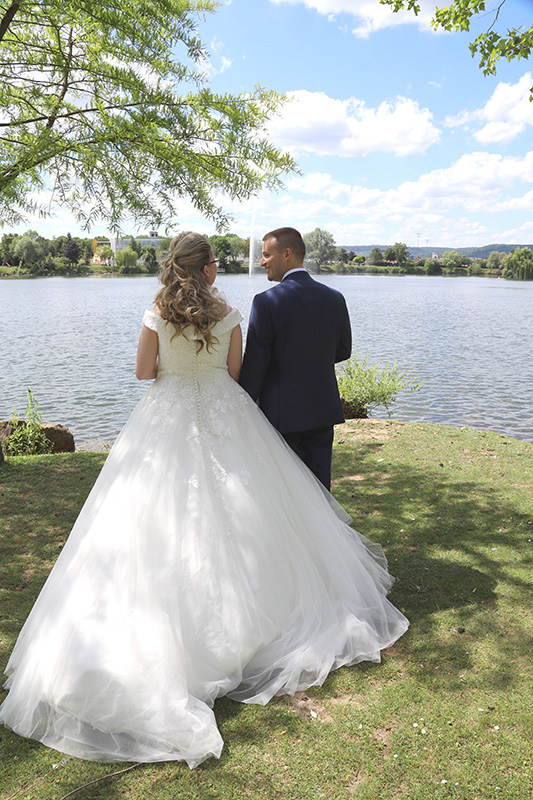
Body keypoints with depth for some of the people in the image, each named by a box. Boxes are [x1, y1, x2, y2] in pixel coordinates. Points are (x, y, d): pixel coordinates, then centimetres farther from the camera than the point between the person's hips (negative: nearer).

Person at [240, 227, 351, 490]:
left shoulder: (266, 302, -14)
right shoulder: (334, 298, 1)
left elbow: (255, 363, -12)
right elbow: (343, 350, 10)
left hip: (281, 414, -4)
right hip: (323, 411, 5)